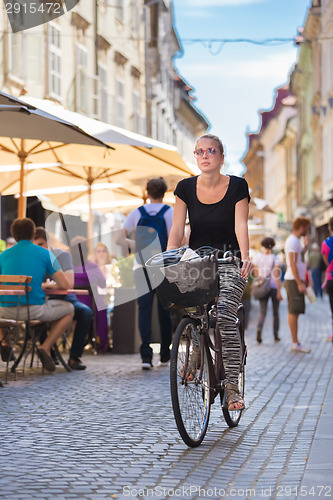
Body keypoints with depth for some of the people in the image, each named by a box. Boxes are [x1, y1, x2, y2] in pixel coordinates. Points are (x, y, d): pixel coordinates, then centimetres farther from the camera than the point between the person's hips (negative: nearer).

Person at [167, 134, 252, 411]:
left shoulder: (237, 186, -4)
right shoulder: (186, 187, 1)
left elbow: (241, 224, -14)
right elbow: (177, 228, -3)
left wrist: (245, 257, -30)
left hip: (229, 262, -3)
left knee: (225, 318, -22)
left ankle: (232, 386, -17)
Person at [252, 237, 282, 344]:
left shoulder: (257, 256, -1)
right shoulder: (275, 258, -9)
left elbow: (256, 273, 5)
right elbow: (277, 276, -15)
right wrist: (279, 292, -14)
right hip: (274, 287, -2)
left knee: (262, 312, -1)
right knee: (275, 313, 13)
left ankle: (259, 328, -29)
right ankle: (276, 335, 19)